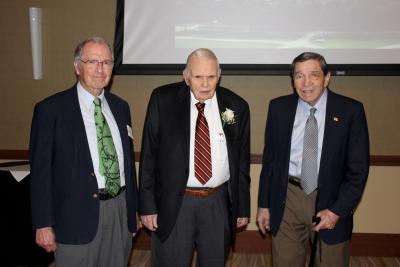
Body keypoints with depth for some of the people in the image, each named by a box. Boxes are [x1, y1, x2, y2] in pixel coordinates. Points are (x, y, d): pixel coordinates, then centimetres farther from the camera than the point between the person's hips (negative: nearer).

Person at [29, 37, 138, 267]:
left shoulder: (120, 107, 9)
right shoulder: (51, 109, -6)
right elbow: (40, 170, -7)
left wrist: (134, 209, 14)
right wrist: (43, 224, -9)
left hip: (120, 212, 5)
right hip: (77, 216, -4)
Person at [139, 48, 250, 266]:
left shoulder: (237, 106, 0)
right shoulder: (163, 99, -5)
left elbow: (242, 160, 7)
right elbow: (149, 154, -3)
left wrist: (243, 207, 9)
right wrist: (147, 205, -6)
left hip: (219, 203, 2)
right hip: (173, 202, -2)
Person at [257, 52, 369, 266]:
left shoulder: (350, 110, -8)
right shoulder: (279, 107, -1)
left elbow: (358, 168, -5)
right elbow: (269, 159, 5)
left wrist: (337, 210, -12)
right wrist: (264, 204, 5)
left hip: (331, 200, -1)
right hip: (287, 200, 1)